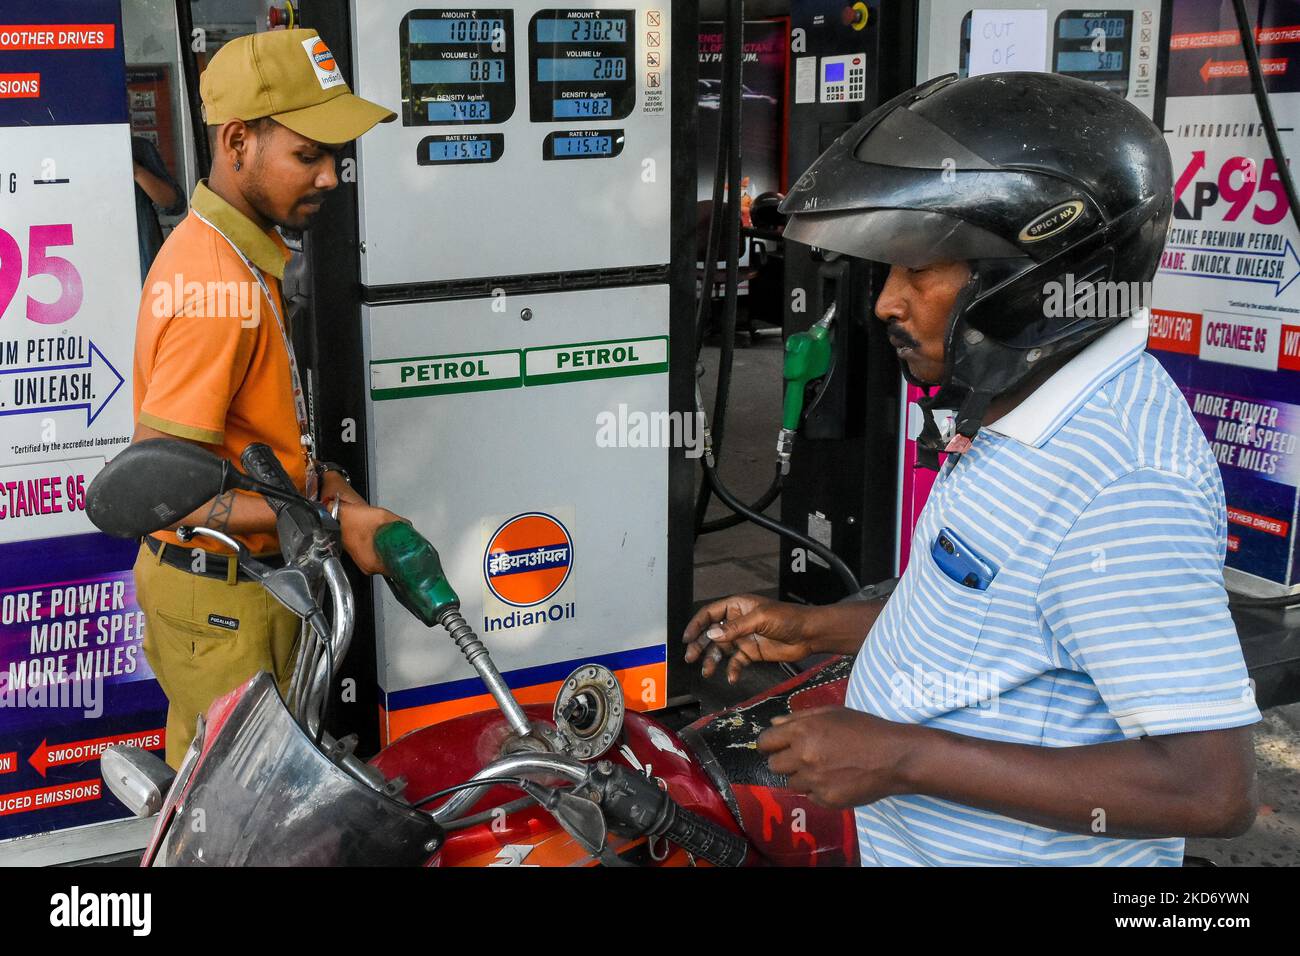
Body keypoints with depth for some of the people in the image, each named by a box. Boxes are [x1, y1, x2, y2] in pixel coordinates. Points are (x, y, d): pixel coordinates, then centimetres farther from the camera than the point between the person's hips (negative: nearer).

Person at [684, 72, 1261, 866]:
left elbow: (1212, 788, -31)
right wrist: (816, 629, 7)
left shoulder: (1120, 485, -30)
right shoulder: (1028, 416, 2)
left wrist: (904, 757, -29)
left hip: (1022, 849, -9)